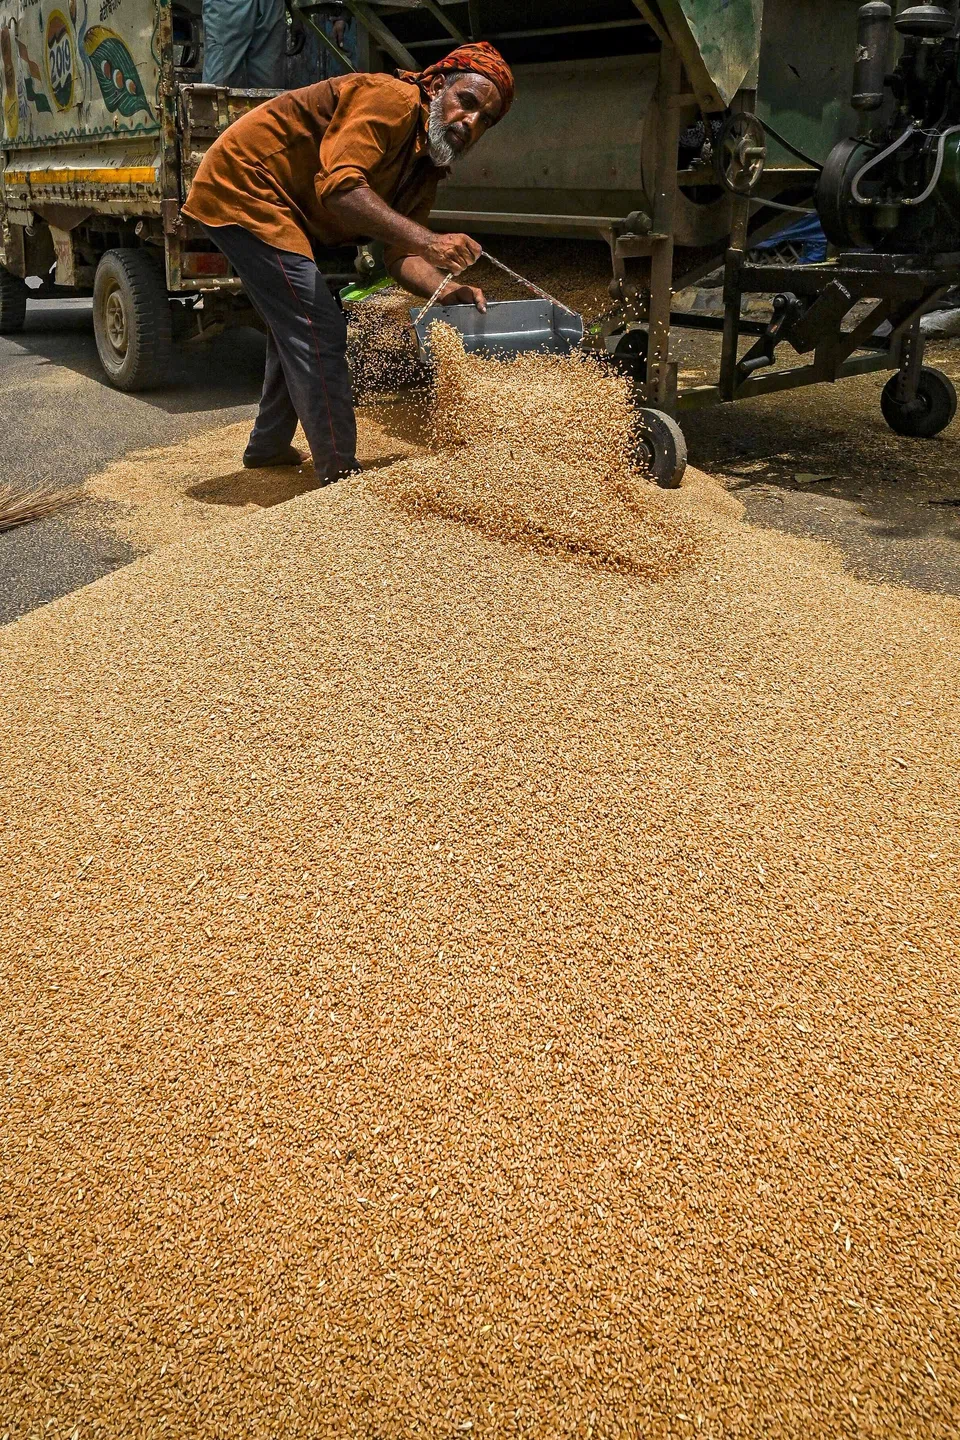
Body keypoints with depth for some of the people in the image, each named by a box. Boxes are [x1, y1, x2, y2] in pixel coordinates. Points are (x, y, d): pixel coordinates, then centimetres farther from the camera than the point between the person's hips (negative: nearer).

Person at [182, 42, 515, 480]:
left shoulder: (427, 166, 9)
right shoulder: (393, 99, -19)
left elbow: (400, 254, -1)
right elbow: (339, 186, -33)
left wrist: (448, 291, -20)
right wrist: (425, 239, -40)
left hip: (273, 205, 10)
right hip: (243, 184, -10)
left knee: (295, 328, 21)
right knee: (319, 332, -14)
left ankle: (268, 446, 37)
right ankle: (340, 475, -10)